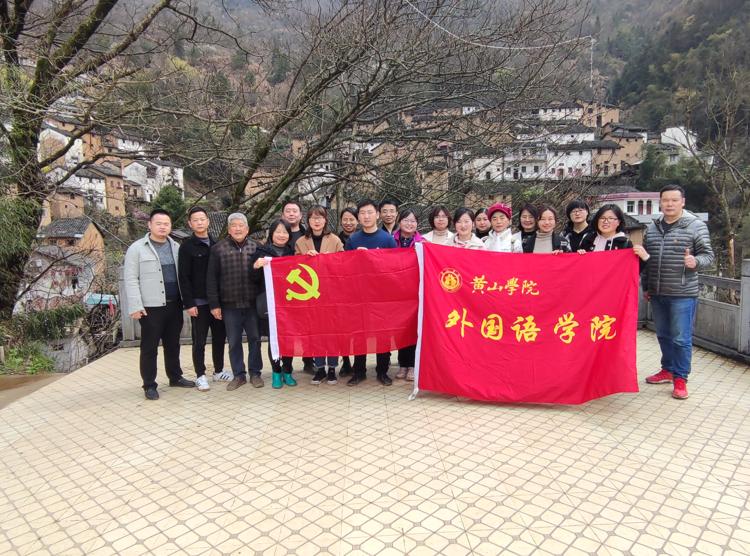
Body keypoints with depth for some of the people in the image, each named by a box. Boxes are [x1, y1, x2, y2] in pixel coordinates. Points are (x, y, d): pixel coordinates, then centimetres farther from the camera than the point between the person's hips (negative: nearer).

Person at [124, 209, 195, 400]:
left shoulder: (175, 247, 11)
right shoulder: (137, 248, -3)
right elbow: (131, 280, -7)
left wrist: (185, 300, 6)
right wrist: (135, 306, -13)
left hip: (174, 305, 5)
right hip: (151, 307, -4)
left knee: (173, 344, 16)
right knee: (149, 348, 3)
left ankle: (175, 377, 29)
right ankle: (149, 385, 14)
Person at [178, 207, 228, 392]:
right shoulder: (187, 246, -3)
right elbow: (184, 277, -8)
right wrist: (189, 303, -14)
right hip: (198, 302, -4)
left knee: (219, 337, 11)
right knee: (199, 341, 3)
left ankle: (218, 371, 25)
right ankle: (200, 375, 14)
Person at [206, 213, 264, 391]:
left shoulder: (255, 247, 4)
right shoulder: (218, 249, 1)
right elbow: (212, 278, 1)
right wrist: (214, 304, -4)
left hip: (252, 303, 1)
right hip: (230, 304, 0)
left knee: (255, 338, 8)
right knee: (234, 342, 8)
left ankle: (255, 373, 22)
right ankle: (238, 375, 21)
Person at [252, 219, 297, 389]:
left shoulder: (292, 252, 12)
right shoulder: (262, 252, 2)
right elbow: (255, 279, -1)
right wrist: (256, 267, -20)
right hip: (270, 303, -2)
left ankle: (287, 371, 18)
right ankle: (276, 372, 17)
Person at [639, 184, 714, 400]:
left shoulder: (696, 226, -4)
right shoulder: (652, 228, 10)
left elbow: (708, 255, -3)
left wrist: (696, 262, -26)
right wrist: (646, 287, 17)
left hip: (683, 294, -5)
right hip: (657, 293, 5)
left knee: (681, 338, 0)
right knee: (663, 335, 16)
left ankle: (680, 378, 12)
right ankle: (668, 370, 31)